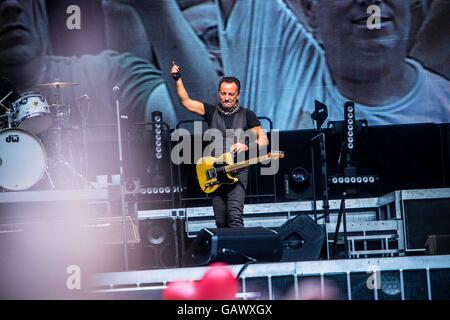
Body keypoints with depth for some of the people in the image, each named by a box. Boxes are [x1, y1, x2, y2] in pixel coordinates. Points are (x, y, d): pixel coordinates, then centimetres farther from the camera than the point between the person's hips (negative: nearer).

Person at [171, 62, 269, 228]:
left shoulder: (247, 115, 5)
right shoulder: (212, 112, 10)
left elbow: (263, 140, -1)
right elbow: (186, 101, 3)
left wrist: (246, 146, -19)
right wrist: (178, 79, -9)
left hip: (238, 172, -3)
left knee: (235, 216, -19)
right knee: (220, 222, 6)